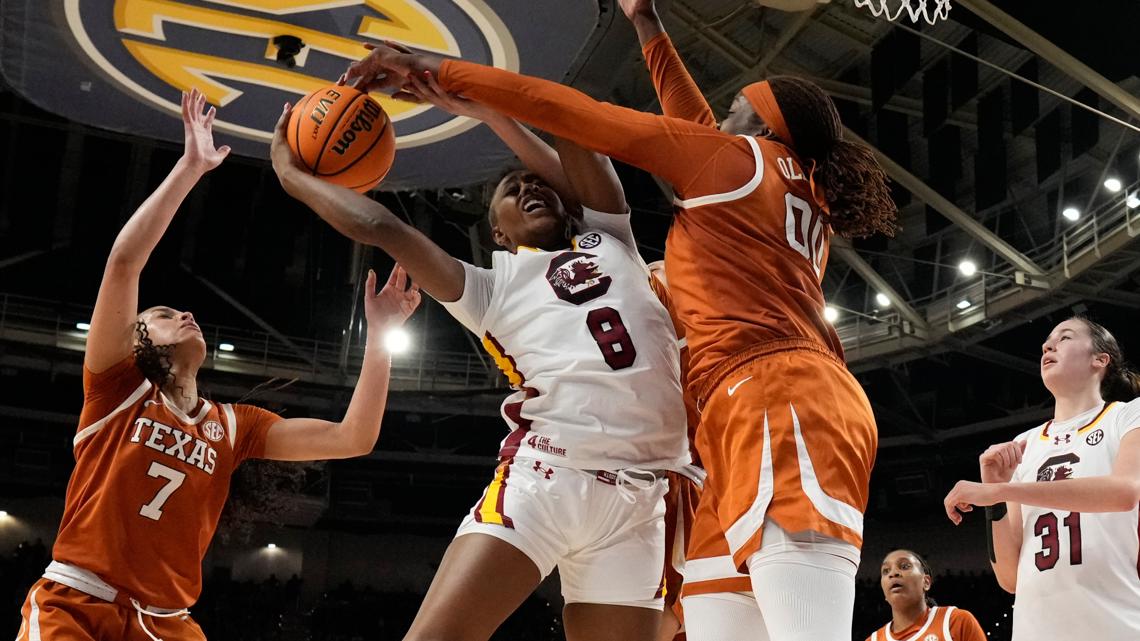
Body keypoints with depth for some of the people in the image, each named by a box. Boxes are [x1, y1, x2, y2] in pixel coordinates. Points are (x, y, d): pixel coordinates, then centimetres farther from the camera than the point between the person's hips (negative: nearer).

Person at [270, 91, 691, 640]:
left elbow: (576, 140, 15)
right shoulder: (492, 289, 19)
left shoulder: (610, 239, 22)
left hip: (640, 494, 1)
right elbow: (381, 227, 15)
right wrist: (291, 173, 21)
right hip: (544, 474, -1)